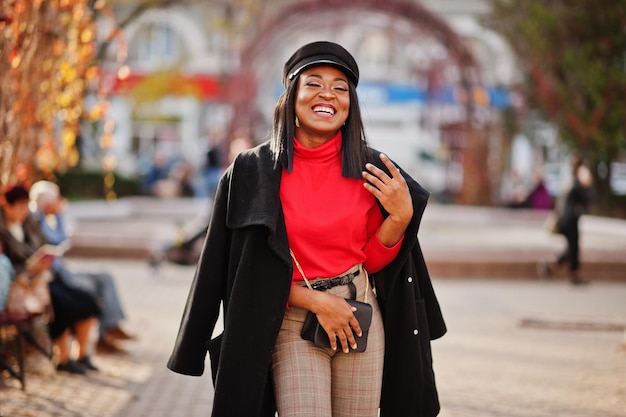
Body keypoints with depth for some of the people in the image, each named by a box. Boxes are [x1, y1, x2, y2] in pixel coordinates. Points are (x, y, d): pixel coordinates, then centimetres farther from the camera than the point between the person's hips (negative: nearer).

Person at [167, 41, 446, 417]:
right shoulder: (257, 170, -6)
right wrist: (316, 301, -13)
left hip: (361, 316, 3)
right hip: (291, 319, -3)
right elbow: (252, 268, -4)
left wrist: (401, 216, -11)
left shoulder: (369, 170, 1)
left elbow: (371, 261, 6)